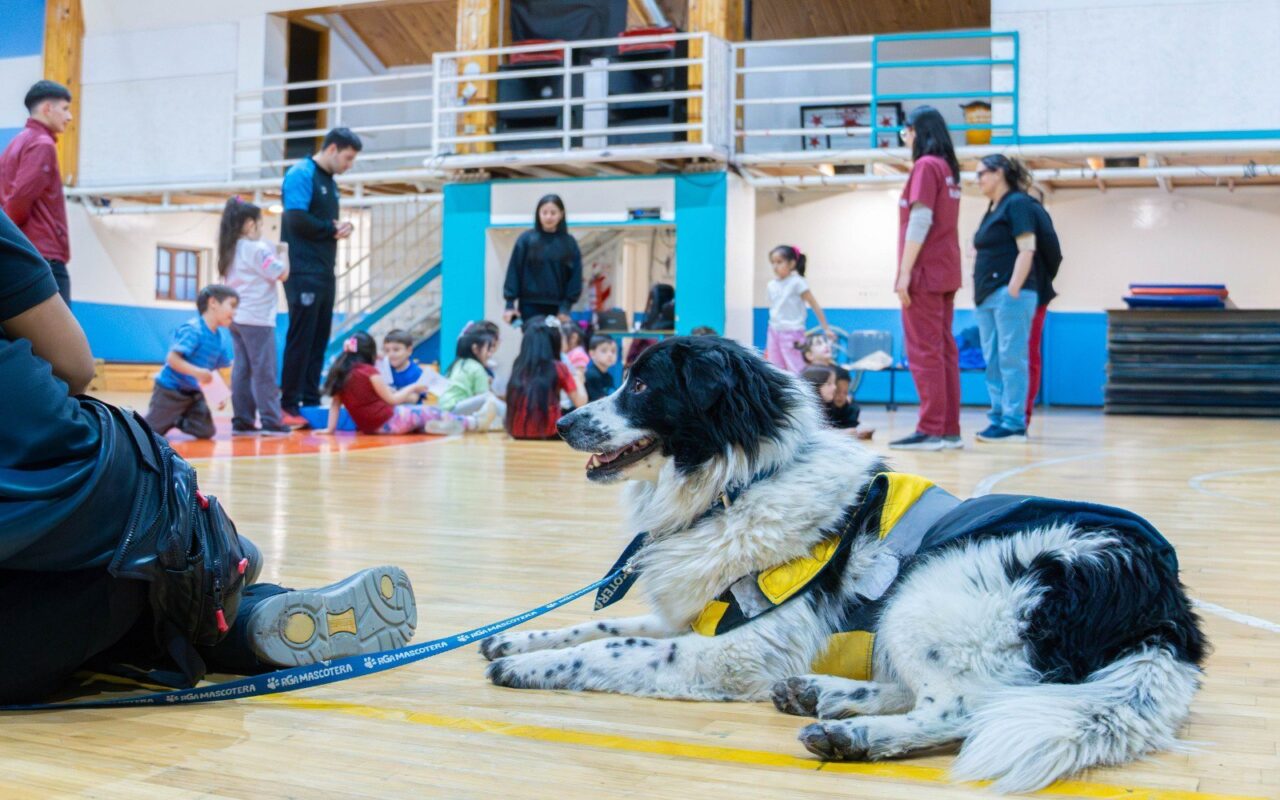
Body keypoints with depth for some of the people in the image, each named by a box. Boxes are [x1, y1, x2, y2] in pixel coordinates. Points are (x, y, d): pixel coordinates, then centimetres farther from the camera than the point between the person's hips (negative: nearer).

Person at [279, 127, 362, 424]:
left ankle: (311, 401, 16)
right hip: (303, 273, -9)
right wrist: (332, 229, -8)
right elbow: (297, 219, -20)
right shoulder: (301, 174, -9)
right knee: (301, 339, -7)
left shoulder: (329, 181, 19)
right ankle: (289, 407, -2)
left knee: (319, 339, 10)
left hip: (324, 274, 9)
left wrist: (339, 230, -2)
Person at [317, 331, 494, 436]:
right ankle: (475, 422, 20)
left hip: (367, 426, 8)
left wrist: (330, 428, 2)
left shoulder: (339, 373, 4)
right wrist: (413, 387, 3)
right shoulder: (369, 371, -15)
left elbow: (335, 403, 1)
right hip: (387, 422, -8)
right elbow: (391, 399, -10)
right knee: (428, 412, 9)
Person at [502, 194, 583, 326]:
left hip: (557, 308, 1)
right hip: (531, 306, -1)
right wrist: (510, 304, -5)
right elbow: (514, 272, 0)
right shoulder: (526, 239, 0)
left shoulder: (569, 243, 4)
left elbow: (575, 277, 3)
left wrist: (566, 307, -5)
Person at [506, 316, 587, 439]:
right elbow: (581, 403, 2)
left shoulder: (519, 367, 7)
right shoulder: (558, 368, -3)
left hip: (518, 436, 5)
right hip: (548, 436, -5)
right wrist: (578, 380, 20)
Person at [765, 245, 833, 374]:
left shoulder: (797, 282, -10)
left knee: (796, 372, -5)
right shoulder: (772, 285, 7)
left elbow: (814, 305, -7)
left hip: (792, 333, -6)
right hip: (774, 332, 6)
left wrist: (826, 328, -8)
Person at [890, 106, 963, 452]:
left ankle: (931, 430, -10)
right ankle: (949, 430, 9)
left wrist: (904, 273, -17)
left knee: (923, 351, -8)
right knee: (944, 349, 8)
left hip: (925, 272, -9)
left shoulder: (926, 165, -9)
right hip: (946, 273, 9)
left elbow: (919, 222, -17)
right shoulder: (948, 168, 16)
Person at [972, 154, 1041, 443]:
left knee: (1011, 359, -9)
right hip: (988, 296, 9)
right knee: (993, 362, 6)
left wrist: (1013, 290, -20)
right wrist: (980, 294, 17)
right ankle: (999, 418, 9)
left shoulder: (1018, 203, -4)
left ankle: (1014, 424, -9)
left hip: (1010, 293, -9)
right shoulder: (992, 211, 22)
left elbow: (1027, 250, -12)